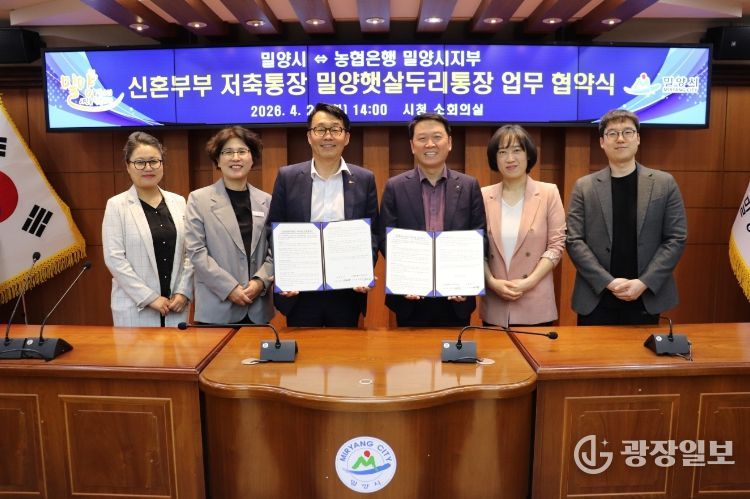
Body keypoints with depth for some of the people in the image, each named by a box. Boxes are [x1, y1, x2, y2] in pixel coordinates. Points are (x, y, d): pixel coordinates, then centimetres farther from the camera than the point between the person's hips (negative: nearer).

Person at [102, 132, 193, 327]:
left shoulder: (178, 202, 7)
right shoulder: (117, 205, -3)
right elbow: (114, 258, -9)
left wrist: (183, 292, -5)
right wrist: (150, 297, -13)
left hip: (174, 304, 3)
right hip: (135, 306, -3)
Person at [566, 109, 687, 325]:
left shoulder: (664, 183, 4)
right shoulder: (584, 186, 2)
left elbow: (676, 238, 0)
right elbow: (574, 240, -4)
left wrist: (644, 282, -11)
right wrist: (608, 282, -13)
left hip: (647, 297, 1)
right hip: (596, 298, 0)